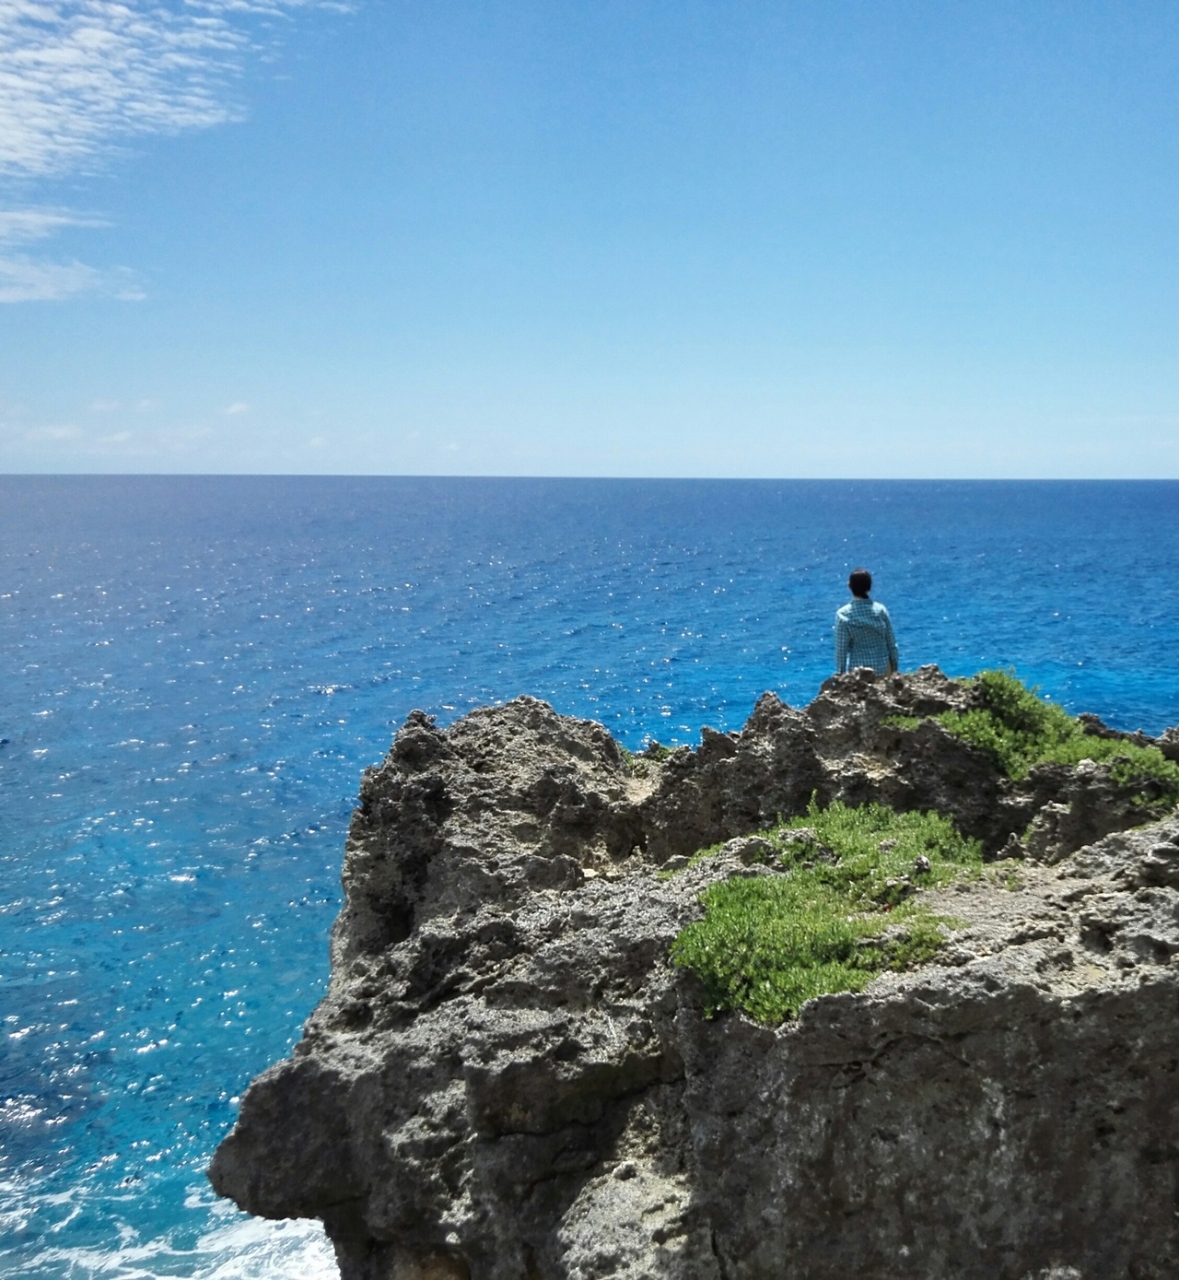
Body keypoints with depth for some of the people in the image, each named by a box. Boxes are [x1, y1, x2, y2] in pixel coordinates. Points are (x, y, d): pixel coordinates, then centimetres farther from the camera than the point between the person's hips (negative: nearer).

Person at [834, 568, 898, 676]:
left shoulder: (843, 615, -12)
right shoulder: (880, 610, -4)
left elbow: (841, 648, -10)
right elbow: (892, 643, 1)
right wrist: (894, 668, 13)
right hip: (882, 668, 3)